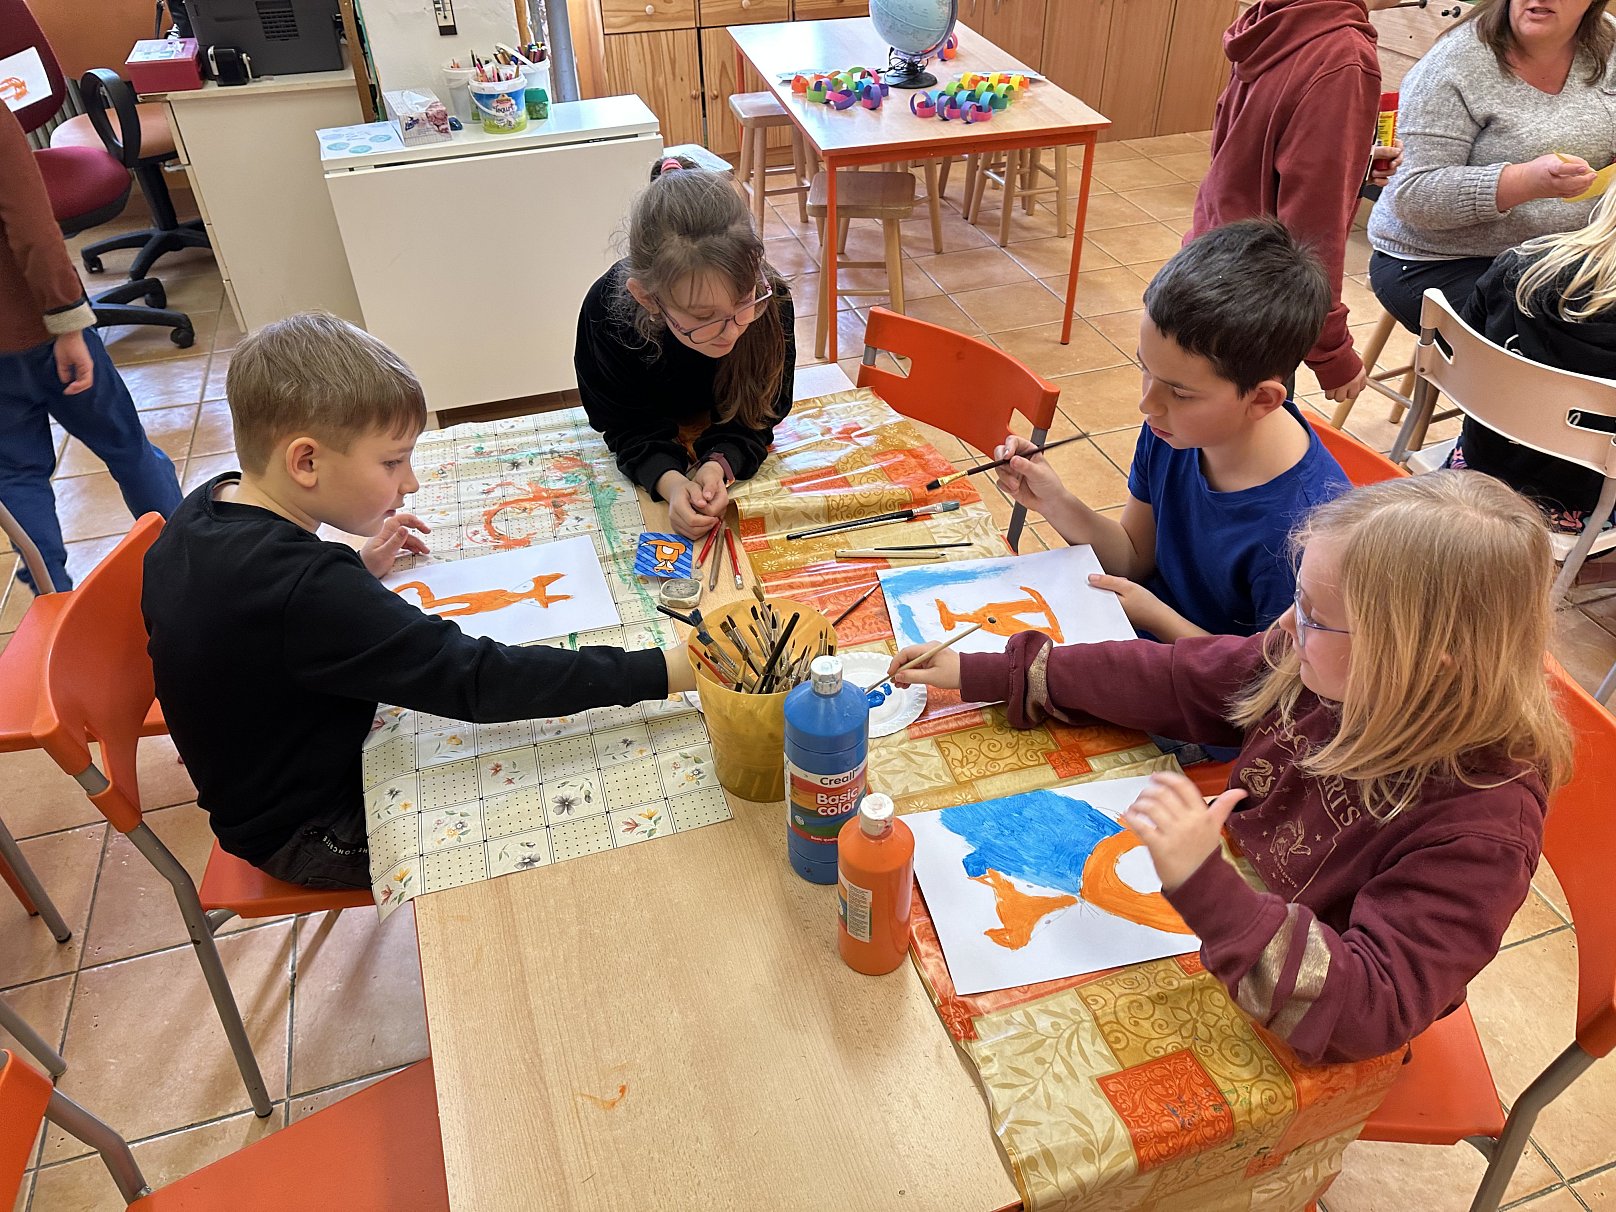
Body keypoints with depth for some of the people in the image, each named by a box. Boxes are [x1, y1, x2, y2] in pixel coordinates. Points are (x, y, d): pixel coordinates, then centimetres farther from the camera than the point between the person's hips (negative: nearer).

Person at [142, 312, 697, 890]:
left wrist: (355, 568, -4)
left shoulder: (202, 513, -9)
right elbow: (476, 680, -42)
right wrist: (668, 670, -44)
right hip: (309, 834, -8)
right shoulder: (307, 591, -38)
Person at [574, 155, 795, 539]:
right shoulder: (606, 312, -35)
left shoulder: (770, 300, -32)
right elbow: (630, 427, -25)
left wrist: (718, 465, -42)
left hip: (731, 445, 2)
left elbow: (755, 417, -21)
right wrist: (670, 483, -46)